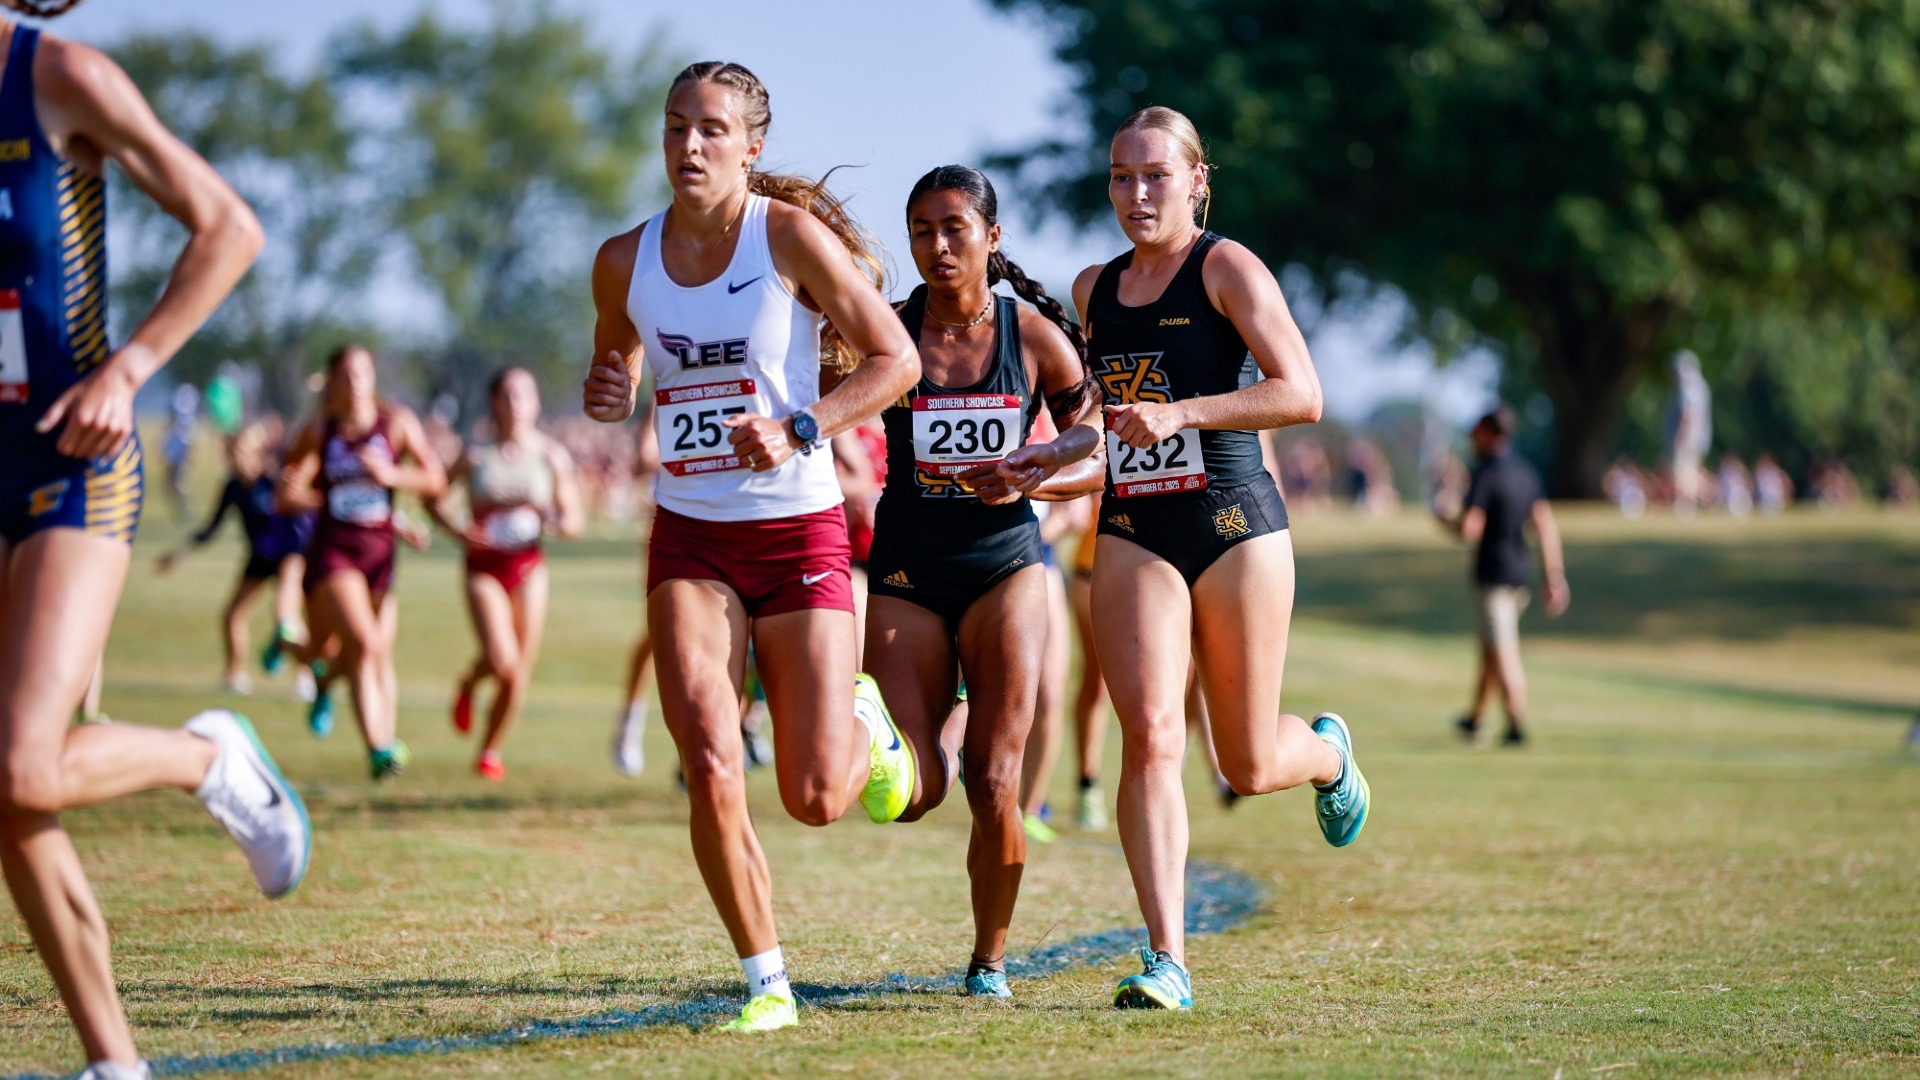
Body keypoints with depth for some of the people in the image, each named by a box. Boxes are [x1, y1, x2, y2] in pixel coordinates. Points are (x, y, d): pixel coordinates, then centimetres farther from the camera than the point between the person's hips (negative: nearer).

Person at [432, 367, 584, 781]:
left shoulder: (552, 456, 1)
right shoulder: (476, 456, -2)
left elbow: (575, 520, 4)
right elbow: (433, 497, 8)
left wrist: (553, 520, -19)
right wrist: (456, 530, -10)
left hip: (528, 566, 2)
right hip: (484, 565, -2)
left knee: (520, 671, 2)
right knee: (502, 661, -18)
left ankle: (491, 751, 22)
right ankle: (468, 684, 18)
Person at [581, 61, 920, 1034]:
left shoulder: (791, 234, -10)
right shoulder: (625, 260, 2)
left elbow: (896, 358, -6)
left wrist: (800, 429, -19)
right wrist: (608, 394, -3)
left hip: (798, 530, -2)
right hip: (688, 534, 3)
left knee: (816, 800, -2)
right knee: (710, 767, -15)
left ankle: (863, 723, 36)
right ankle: (766, 983, 2)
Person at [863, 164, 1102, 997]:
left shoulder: (1034, 334, -1)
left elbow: (1095, 457, 4)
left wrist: (1026, 482, -14)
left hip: (1003, 565, -1)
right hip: (907, 574, 1)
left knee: (994, 785, -8)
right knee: (911, 793, -6)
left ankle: (990, 959, 13)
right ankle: (943, 744, 32)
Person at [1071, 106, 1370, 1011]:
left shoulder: (1226, 268, -4)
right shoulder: (1094, 289, 13)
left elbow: (1301, 395, -13)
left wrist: (1178, 413, -21)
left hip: (1235, 526, -3)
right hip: (1131, 533, 4)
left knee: (1250, 767, 5)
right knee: (1149, 736, -17)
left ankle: (1326, 752, 43)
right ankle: (1166, 960, -18)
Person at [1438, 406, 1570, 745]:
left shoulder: (1484, 475, -14)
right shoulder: (1527, 474, 10)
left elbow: (1470, 530, -21)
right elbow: (1546, 526, 8)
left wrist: (1445, 521, 0)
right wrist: (1555, 576, 10)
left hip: (1492, 574, -8)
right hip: (1520, 572, 8)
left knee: (1503, 654, -5)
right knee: (1490, 649, 18)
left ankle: (1517, 726, -8)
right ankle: (1474, 719, 28)